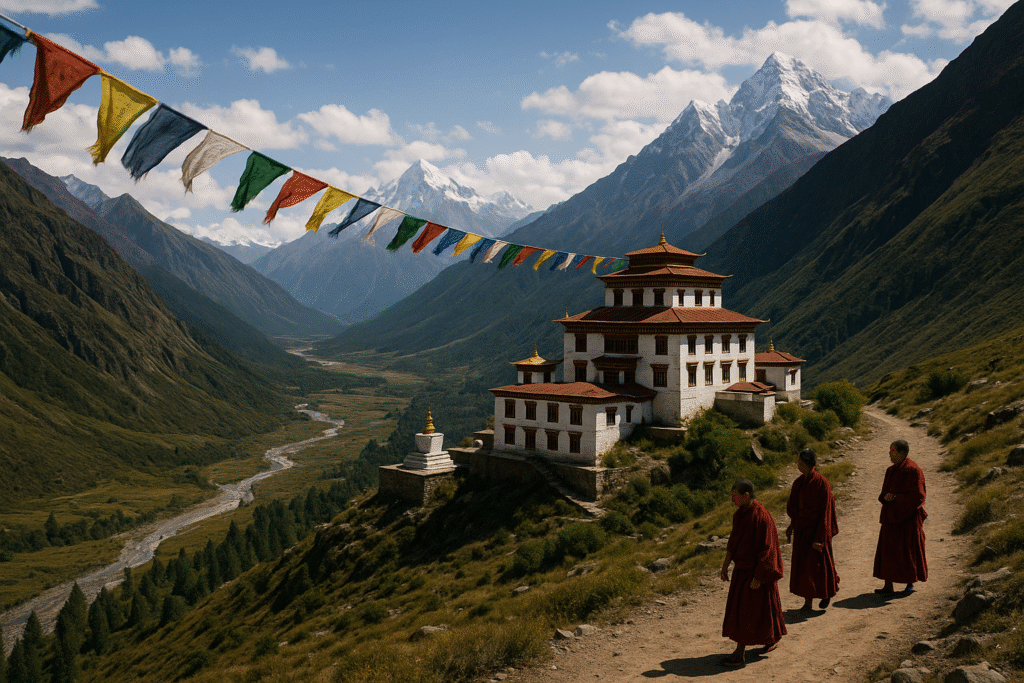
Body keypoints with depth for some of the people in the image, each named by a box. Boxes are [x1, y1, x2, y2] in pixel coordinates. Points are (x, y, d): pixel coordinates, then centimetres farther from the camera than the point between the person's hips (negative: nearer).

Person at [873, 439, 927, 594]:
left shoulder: (913, 471, -14)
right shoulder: (891, 471, 11)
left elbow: (917, 495, -18)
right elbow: (885, 492, 13)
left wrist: (896, 498, -16)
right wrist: (886, 497, -10)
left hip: (908, 516, -7)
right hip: (892, 517, 7)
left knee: (909, 549, 5)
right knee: (887, 549, 2)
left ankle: (910, 583, 22)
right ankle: (888, 586, 4)